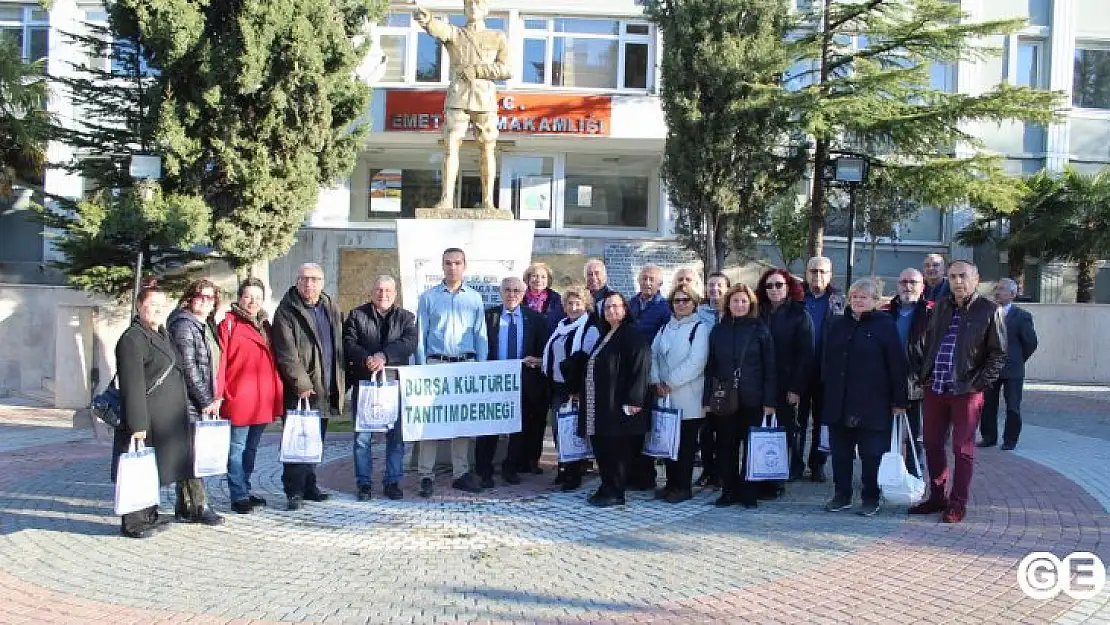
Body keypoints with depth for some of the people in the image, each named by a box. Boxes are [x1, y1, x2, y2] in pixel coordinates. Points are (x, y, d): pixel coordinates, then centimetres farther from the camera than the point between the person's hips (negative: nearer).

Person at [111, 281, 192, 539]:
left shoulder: (162, 335, 16)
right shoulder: (133, 338, -13)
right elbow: (132, 384, -19)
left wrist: (181, 415, 21)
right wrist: (138, 423, -23)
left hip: (165, 419, 9)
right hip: (145, 420, -9)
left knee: (152, 469, 17)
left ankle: (149, 515, 27)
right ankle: (133, 522, 6)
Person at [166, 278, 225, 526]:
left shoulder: (206, 326, 17)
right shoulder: (183, 325, -10)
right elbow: (188, 367, -15)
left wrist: (216, 397, 12)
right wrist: (206, 400, -12)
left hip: (204, 403, 9)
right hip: (190, 402, -9)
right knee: (191, 453, -5)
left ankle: (184, 507, 18)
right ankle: (199, 506, -1)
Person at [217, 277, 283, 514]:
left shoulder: (264, 325, 15)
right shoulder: (229, 323, -6)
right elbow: (219, 359, -11)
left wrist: (278, 394, 13)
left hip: (263, 401, 7)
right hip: (239, 399, -7)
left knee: (251, 448, 16)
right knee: (238, 449, 0)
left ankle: (245, 491, 27)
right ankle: (239, 497, 6)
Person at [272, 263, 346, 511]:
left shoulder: (330, 307, 13)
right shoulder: (286, 311, -6)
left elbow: (338, 345, 18)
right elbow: (286, 353, -13)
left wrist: (339, 382, 12)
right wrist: (301, 384, -16)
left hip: (325, 388, 6)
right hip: (299, 390, -6)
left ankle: (308, 485, 25)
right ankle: (294, 491, 1)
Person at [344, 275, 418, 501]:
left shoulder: (406, 318, 10)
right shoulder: (356, 315, 9)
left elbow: (410, 343, -7)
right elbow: (348, 343, -3)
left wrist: (384, 356, -21)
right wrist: (366, 359, -20)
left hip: (395, 383, 1)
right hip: (364, 382, -1)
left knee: (396, 435, 4)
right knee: (362, 436, 3)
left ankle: (392, 481, 15)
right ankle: (364, 482, 12)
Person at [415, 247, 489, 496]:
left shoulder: (474, 298, 8)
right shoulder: (428, 297, 4)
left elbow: (481, 336, 8)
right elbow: (420, 335, 4)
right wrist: (421, 369, -2)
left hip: (466, 365, 2)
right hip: (436, 363, -2)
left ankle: (461, 473, 15)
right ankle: (426, 475, 2)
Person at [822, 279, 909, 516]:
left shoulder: (885, 325, -3)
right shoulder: (837, 325, 12)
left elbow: (897, 364, -5)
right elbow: (827, 361, 16)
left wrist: (899, 400, -8)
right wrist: (826, 394, 11)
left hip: (871, 404, -5)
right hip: (839, 403, 5)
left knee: (871, 454, 3)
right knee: (840, 452, 9)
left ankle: (871, 497, 16)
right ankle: (842, 495, 21)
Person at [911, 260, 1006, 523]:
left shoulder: (988, 310, -4)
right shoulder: (940, 306, 11)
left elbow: (999, 354, -3)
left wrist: (980, 383, -11)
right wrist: (925, 374, 10)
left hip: (966, 392, -5)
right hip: (934, 388, 5)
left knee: (963, 449, 3)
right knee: (932, 444, 11)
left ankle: (958, 504, 13)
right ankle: (937, 497, 25)